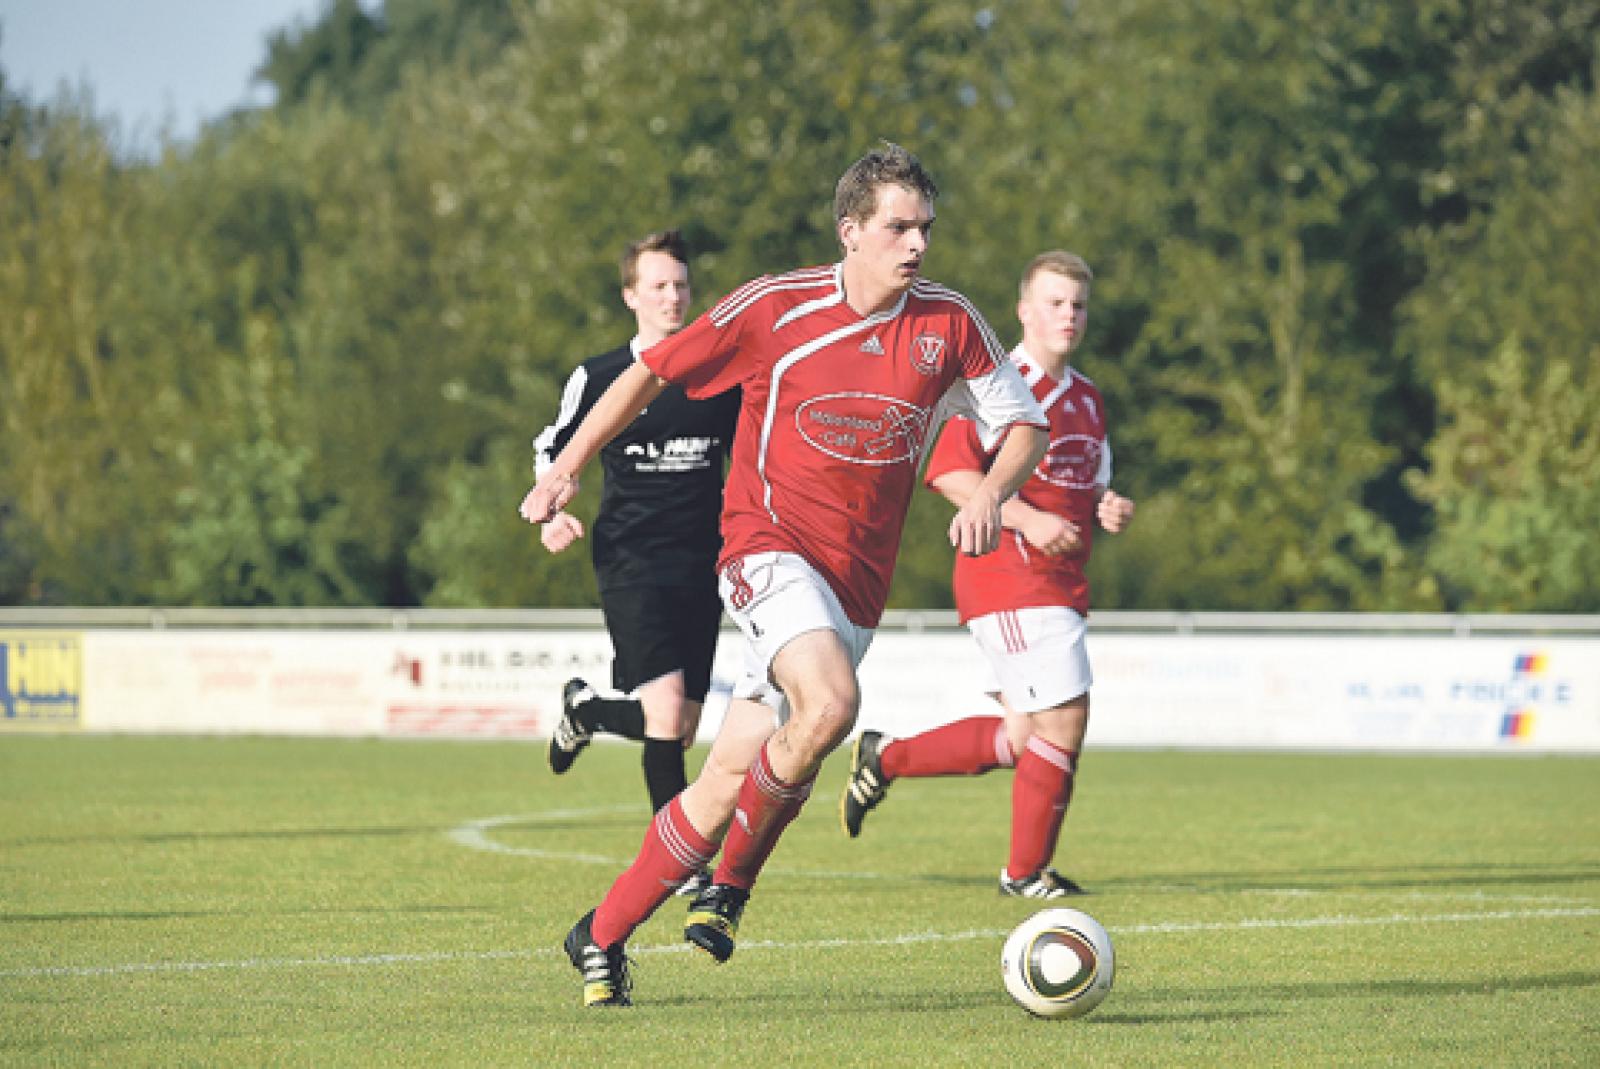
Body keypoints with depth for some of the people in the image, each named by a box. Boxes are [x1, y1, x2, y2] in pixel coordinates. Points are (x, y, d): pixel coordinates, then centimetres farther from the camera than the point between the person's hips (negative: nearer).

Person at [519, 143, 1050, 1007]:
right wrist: (565, 470, 0)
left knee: (727, 782, 2)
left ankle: (602, 937, 18)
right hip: (770, 547, -4)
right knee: (829, 704, -31)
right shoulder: (774, 308, -6)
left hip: (857, 580, 4)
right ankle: (732, 881, -8)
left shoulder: (950, 323, 2)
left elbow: (1021, 424, 11)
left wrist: (989, 494, -10)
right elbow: (651, 373, 4)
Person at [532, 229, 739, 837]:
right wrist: (552, 513, -5)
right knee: (666, 716, -20)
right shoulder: (599, 378, 0)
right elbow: (552, 450, 13)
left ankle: (585, 709, 39)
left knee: (680, 732, 7)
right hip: (630, 564, -4)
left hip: (702, 567, 4)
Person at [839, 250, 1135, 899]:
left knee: (1023, 738, 10)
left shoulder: (1086, 397, 18)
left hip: (1059, 587, 9)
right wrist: (1027, 519, -25)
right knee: (1063, 724, -9)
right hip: (1010, 577, -9)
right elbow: (948, 472, -18)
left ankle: (885, 759, 25)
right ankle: (1027, 871, 6)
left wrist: (1108, 509, 5)